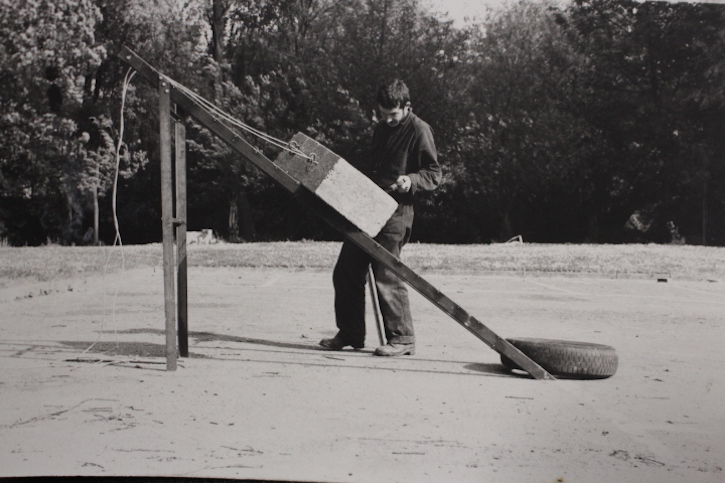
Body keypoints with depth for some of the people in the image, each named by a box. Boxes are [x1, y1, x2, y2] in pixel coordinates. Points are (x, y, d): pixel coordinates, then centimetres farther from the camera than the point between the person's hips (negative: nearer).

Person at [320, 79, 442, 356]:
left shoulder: (418, 130, -6)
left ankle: (402, 339, 1)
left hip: (395, 211, -8)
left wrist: (411, 181, -26)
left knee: (387, 277, -11)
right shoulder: (381, 129, 18)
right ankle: (350, 334, 21)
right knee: (345, 272, 9)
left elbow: (434, 175, -9)